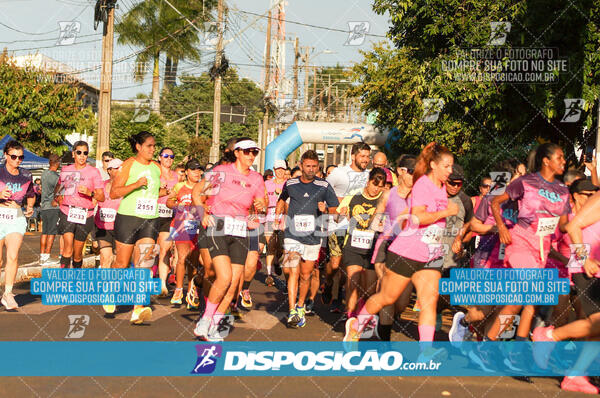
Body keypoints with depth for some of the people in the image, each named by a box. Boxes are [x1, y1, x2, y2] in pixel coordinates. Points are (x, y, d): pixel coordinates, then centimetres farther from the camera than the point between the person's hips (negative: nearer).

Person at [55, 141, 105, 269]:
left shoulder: (93, 172, 1)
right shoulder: (66, 170, 9)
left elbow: (102, 197, -4)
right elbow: (59, 187, 31)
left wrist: (90, 193, -22)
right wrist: (58, 197, 14)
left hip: (85, 215, -1)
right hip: (67, 213, 1)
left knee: (77, 253, 6)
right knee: (68, 248, -17)